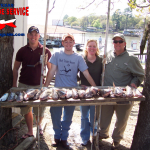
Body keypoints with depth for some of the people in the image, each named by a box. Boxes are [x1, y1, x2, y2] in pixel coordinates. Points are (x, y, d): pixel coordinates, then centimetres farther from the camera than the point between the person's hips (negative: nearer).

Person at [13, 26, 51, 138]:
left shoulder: (45, 51, -1)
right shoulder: (22, 51, 3)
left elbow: (51, 69, 3)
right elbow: (16, 68, 9)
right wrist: (15, 84, 5)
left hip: (39, 85, -2)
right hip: (24, 85, 2)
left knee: (39, 110, 3)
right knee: (26, 109, 10)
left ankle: (39, 125, 35)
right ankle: (30, 131, 28)